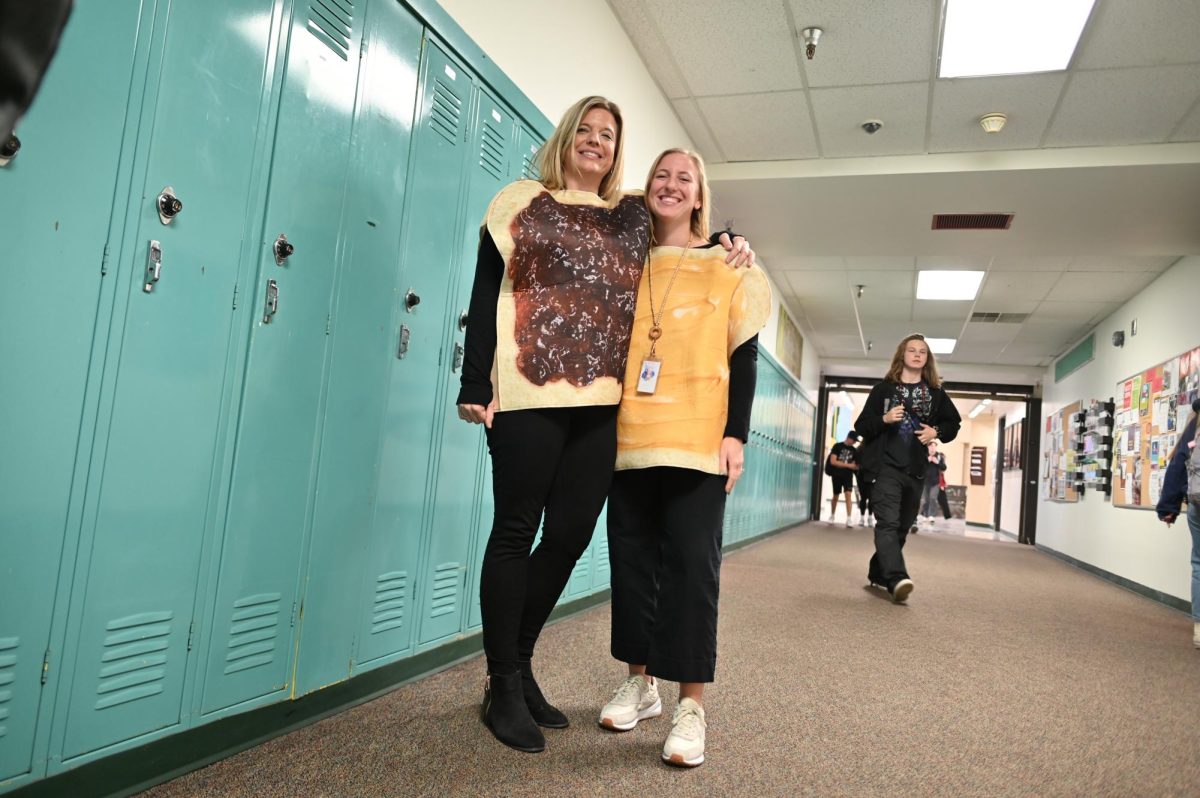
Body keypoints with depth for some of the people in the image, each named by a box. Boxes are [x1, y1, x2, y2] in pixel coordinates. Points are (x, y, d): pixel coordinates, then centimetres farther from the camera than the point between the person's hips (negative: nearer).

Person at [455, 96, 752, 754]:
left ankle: (517, 668, 24)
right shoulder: (521, 201, 8)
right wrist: (476, 385, -8)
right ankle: (504, 687, 12)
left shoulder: (635, 218, 18)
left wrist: (728, 247, 13)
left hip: (603, 401, 4)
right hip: (529, 393, -4)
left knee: (570, 535, 6)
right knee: (516, 532, 0)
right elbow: (484, 295, 1)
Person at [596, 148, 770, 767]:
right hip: (630, 437, 3)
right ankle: (640, 681, 22)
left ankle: (690, 704, 5)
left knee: (691, 564, -4)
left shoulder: (728, 265, 8)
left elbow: (743, 356, 3)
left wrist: (736, 434, -6)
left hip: (697, 440, -3)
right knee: (631, 558, 7)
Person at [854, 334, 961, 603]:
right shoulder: (884, 389, 2)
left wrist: (936, 432, -1)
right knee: (888, 523, -19)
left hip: (916, 469, 4)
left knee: (902, 527, 11)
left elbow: (953, 423, 20)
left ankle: (878, 573, 26)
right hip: (886, 465, -4)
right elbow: (862, 426, 1)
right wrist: (884, 419, -18)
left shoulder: (936, 393, 10)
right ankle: (897, 579, -31)